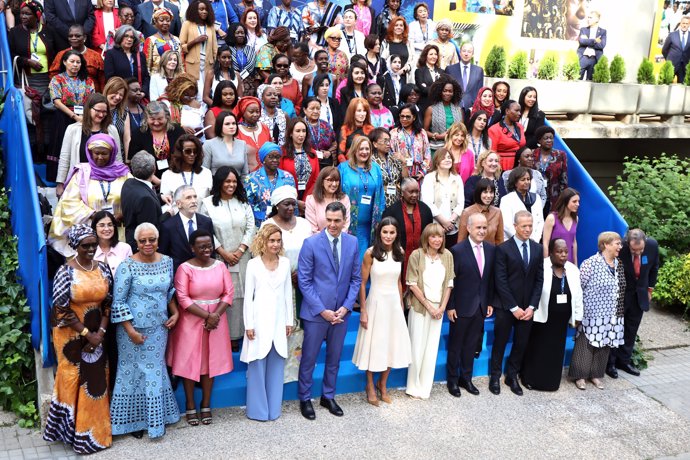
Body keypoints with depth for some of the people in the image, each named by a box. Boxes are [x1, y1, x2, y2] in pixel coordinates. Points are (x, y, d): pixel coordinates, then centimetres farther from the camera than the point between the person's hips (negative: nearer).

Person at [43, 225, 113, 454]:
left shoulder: (103, 269, 0)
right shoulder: (66, 272, -14)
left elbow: (108, 303, 2)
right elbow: (62, 309, -15)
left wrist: (100, 333, -10)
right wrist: (86, 334, -14)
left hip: (97, 334, 4)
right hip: (71, 335, -4)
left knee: (97, 380, 11)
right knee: (74, 381, 7)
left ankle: (95, 429, 26)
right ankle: (77, 433, 20)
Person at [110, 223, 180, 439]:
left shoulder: (167, 262, 1)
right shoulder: (127, 266, -14)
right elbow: (118, 302, -12)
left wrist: (175, 313, 4)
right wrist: (130, 330, -15)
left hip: (159, 327, 5)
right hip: (134, 328, -5)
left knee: (156, 370, 14)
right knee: (134, 371, 6)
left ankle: (156, 418, 27)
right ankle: (133, 420, 20)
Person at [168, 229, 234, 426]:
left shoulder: (220, 266, 3)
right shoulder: (185, 268, -8)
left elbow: (229, 293, -1)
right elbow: (182, 299, -14)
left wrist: (215, 315, -15)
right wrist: (206, 315, -18)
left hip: (216, 320, 3)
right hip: (192, 321, -3)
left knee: (211, 361, 9)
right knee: (189, 362, 5)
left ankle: (206, 405, 22)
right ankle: (190, 406, 19)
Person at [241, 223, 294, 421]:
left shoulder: (285, 263, 4)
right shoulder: (253, 264, -4)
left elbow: (288, 293, 9)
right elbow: (248, 296, -3)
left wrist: (289, 321, 9)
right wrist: (248, 325, -6)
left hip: (279, 320, 3)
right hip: (260, 320, -3)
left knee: (276, 365, 9)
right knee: (257, 366, 3)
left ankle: (274, 407, 22)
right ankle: (258, 409, 15)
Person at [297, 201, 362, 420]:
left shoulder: (352, 243, 0)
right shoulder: (311, 243, -11)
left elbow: (356, 278, 5)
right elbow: (304, 281, -10)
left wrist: (346, 307, -6)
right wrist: (322, 310, -14)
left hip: (341, 312, 4)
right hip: (316, 312, -3)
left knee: (334, 358, 16)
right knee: (309, 358, 7)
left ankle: (328, 396, 33)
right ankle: (304, 399, 24)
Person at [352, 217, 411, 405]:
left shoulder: (399, 252, 1)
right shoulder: (370, 253, -13)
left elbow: (398, 280, 11)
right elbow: (362, 283, -9)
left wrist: (401, 304, 12)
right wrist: (363, 311, -10)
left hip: (394, 302, 4)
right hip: (376, 302, -4)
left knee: (392, 344, 11)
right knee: (373, 344, 6)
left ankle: (382, 384, 31)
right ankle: (370, 386, 25)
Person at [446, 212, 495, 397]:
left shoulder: (491, 249, 1)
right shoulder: (457, 250, -14)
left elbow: (492, 278, 7)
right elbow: (451, 281, -11)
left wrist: (491, 302, 6)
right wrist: (450, 306, -11)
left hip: (481, 306, 4)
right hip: (462, 307, -4)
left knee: (471, 345, 15)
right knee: (455, 345, 10)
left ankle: (466, 378, 29)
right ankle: (453, 380, 24)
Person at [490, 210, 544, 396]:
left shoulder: (538, 249, 5)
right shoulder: (503, 248, -9)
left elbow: (539, 280, 5)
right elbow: (501, 281, -11)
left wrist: (532, 306, -4)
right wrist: (513, 307, -13)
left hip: (527, 307, 4)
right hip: (506, 307, -4)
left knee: (521, 343, 10)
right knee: (500, 342, 8)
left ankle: (512, 376, 26)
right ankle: (495, 377, 23)